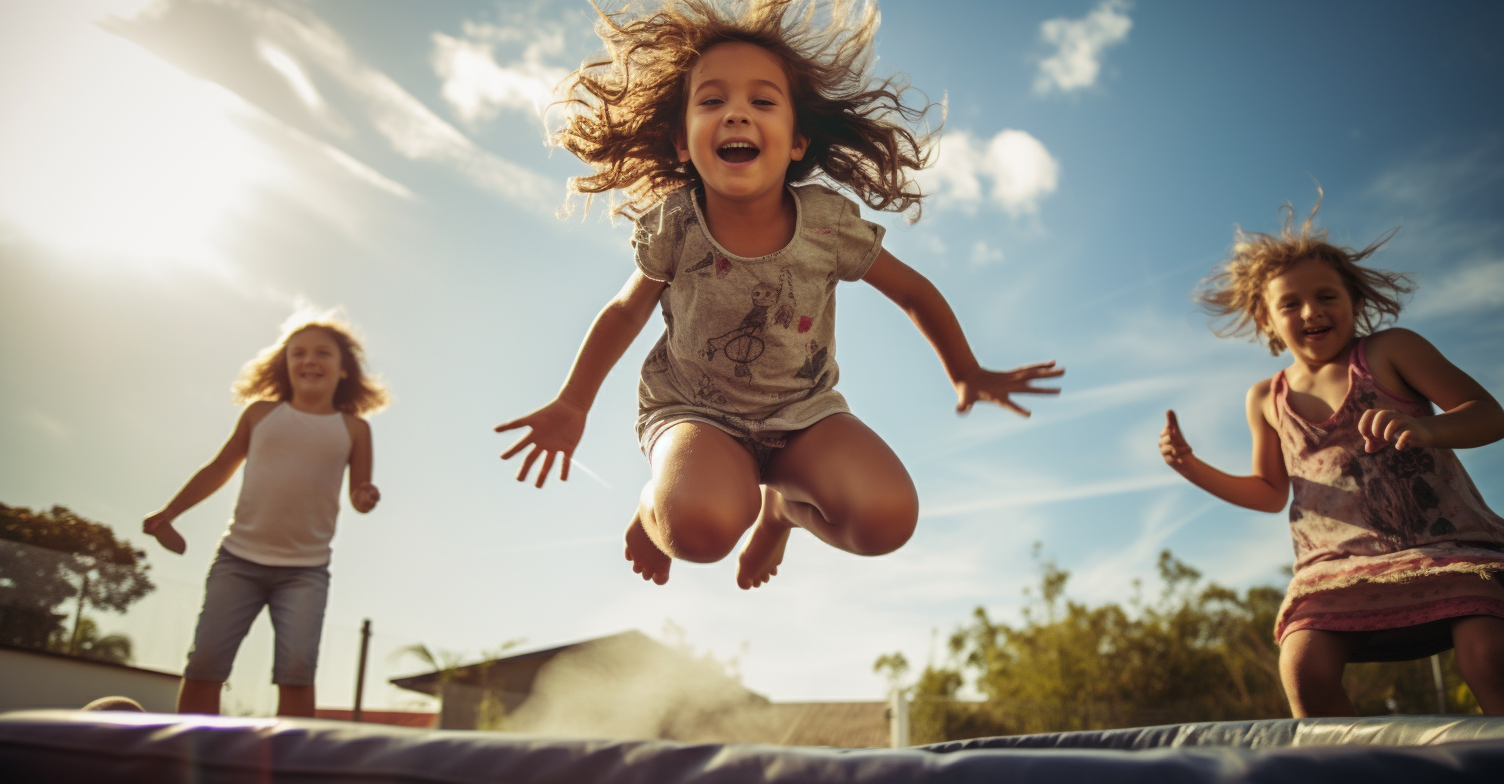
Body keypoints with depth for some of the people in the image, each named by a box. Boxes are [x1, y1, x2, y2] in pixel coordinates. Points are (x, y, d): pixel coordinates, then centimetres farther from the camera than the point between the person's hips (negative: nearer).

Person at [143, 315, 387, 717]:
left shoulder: (354, 428, 5)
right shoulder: (261, 412, 8)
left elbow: (358, 495, 8)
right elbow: (220, 468, 18)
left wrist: (365, 499, -16)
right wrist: (168, 513, 15)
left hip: (305, 570, -1)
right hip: (238, 559, 2)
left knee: (296, 669, -15)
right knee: (203, 664, -3)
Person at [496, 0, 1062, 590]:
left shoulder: (829, 222, -16)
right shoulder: (672, 225, -16)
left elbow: (913, 292, 1)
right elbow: (627, 310, 2)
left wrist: (967, 376, 9)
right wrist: (571, 405, 6)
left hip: (802, 411, 2)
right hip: (692, 409, -2)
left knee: (888, 519, -23)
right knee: (704, 527, -34)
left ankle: (781, 503, 12)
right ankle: (655, 506, 7)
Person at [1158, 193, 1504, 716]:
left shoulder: (1390, 350, 4)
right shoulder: (1267, 399, 13)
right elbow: (1271, 493, 23)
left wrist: (1425, 428, -24)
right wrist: (1193, 468, 7)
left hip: (1446, 543, -2)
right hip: (1338, 559, 2)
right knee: (1303, 666, -23)